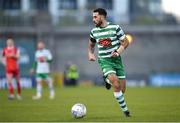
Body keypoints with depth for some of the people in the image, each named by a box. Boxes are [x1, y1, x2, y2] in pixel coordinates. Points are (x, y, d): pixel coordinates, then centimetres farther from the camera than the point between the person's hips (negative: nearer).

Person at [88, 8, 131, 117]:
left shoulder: (115, 27, -5)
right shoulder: (94, 31, 4)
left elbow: (125, 42, -1)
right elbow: (91, 44, 23)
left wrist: (118, 52, -15)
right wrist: (90, 54, 5)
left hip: (116, 59, 1)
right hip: (105, 61, 0)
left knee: (122, 89, 2)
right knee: (116, 85, -24)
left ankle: (108, 81, 35)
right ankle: (125, 109, -11)